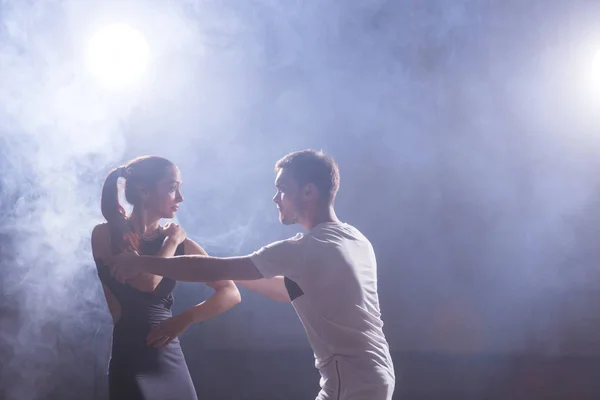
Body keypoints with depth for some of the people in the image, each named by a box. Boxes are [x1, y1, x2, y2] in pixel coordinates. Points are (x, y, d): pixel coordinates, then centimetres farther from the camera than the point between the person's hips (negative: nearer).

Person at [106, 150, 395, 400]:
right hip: (372, 377, 9)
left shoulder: (306, 249, -18)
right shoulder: (356, 241, 10)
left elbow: (216, 271, -14)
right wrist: (240, 274, 20)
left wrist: (143, 263, -6)